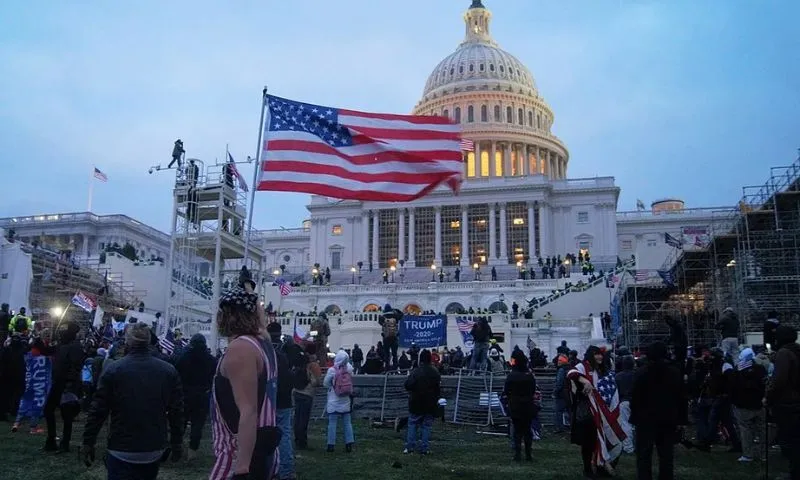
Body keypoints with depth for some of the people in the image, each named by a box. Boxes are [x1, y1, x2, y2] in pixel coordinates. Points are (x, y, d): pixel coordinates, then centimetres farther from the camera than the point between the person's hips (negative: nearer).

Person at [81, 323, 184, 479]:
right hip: (154, 450, 3)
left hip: (122, 451, -3)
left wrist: (88, 442, 3)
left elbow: (98, 410, -7)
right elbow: (177, 411, 0)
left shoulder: (113, 370, -9)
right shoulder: (169, 371, -2)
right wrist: (176, 443, 8)